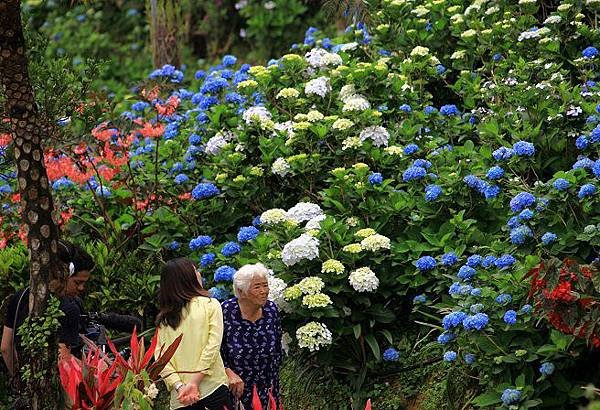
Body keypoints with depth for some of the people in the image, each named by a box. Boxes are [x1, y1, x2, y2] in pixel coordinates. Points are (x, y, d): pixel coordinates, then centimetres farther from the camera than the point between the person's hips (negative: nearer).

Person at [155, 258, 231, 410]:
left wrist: (179, 386, -9)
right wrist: (194, 383, -11)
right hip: (214, 388, -3)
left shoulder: (163, 318, 10)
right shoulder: (210, 305, 2)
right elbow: (212, 346, -8)